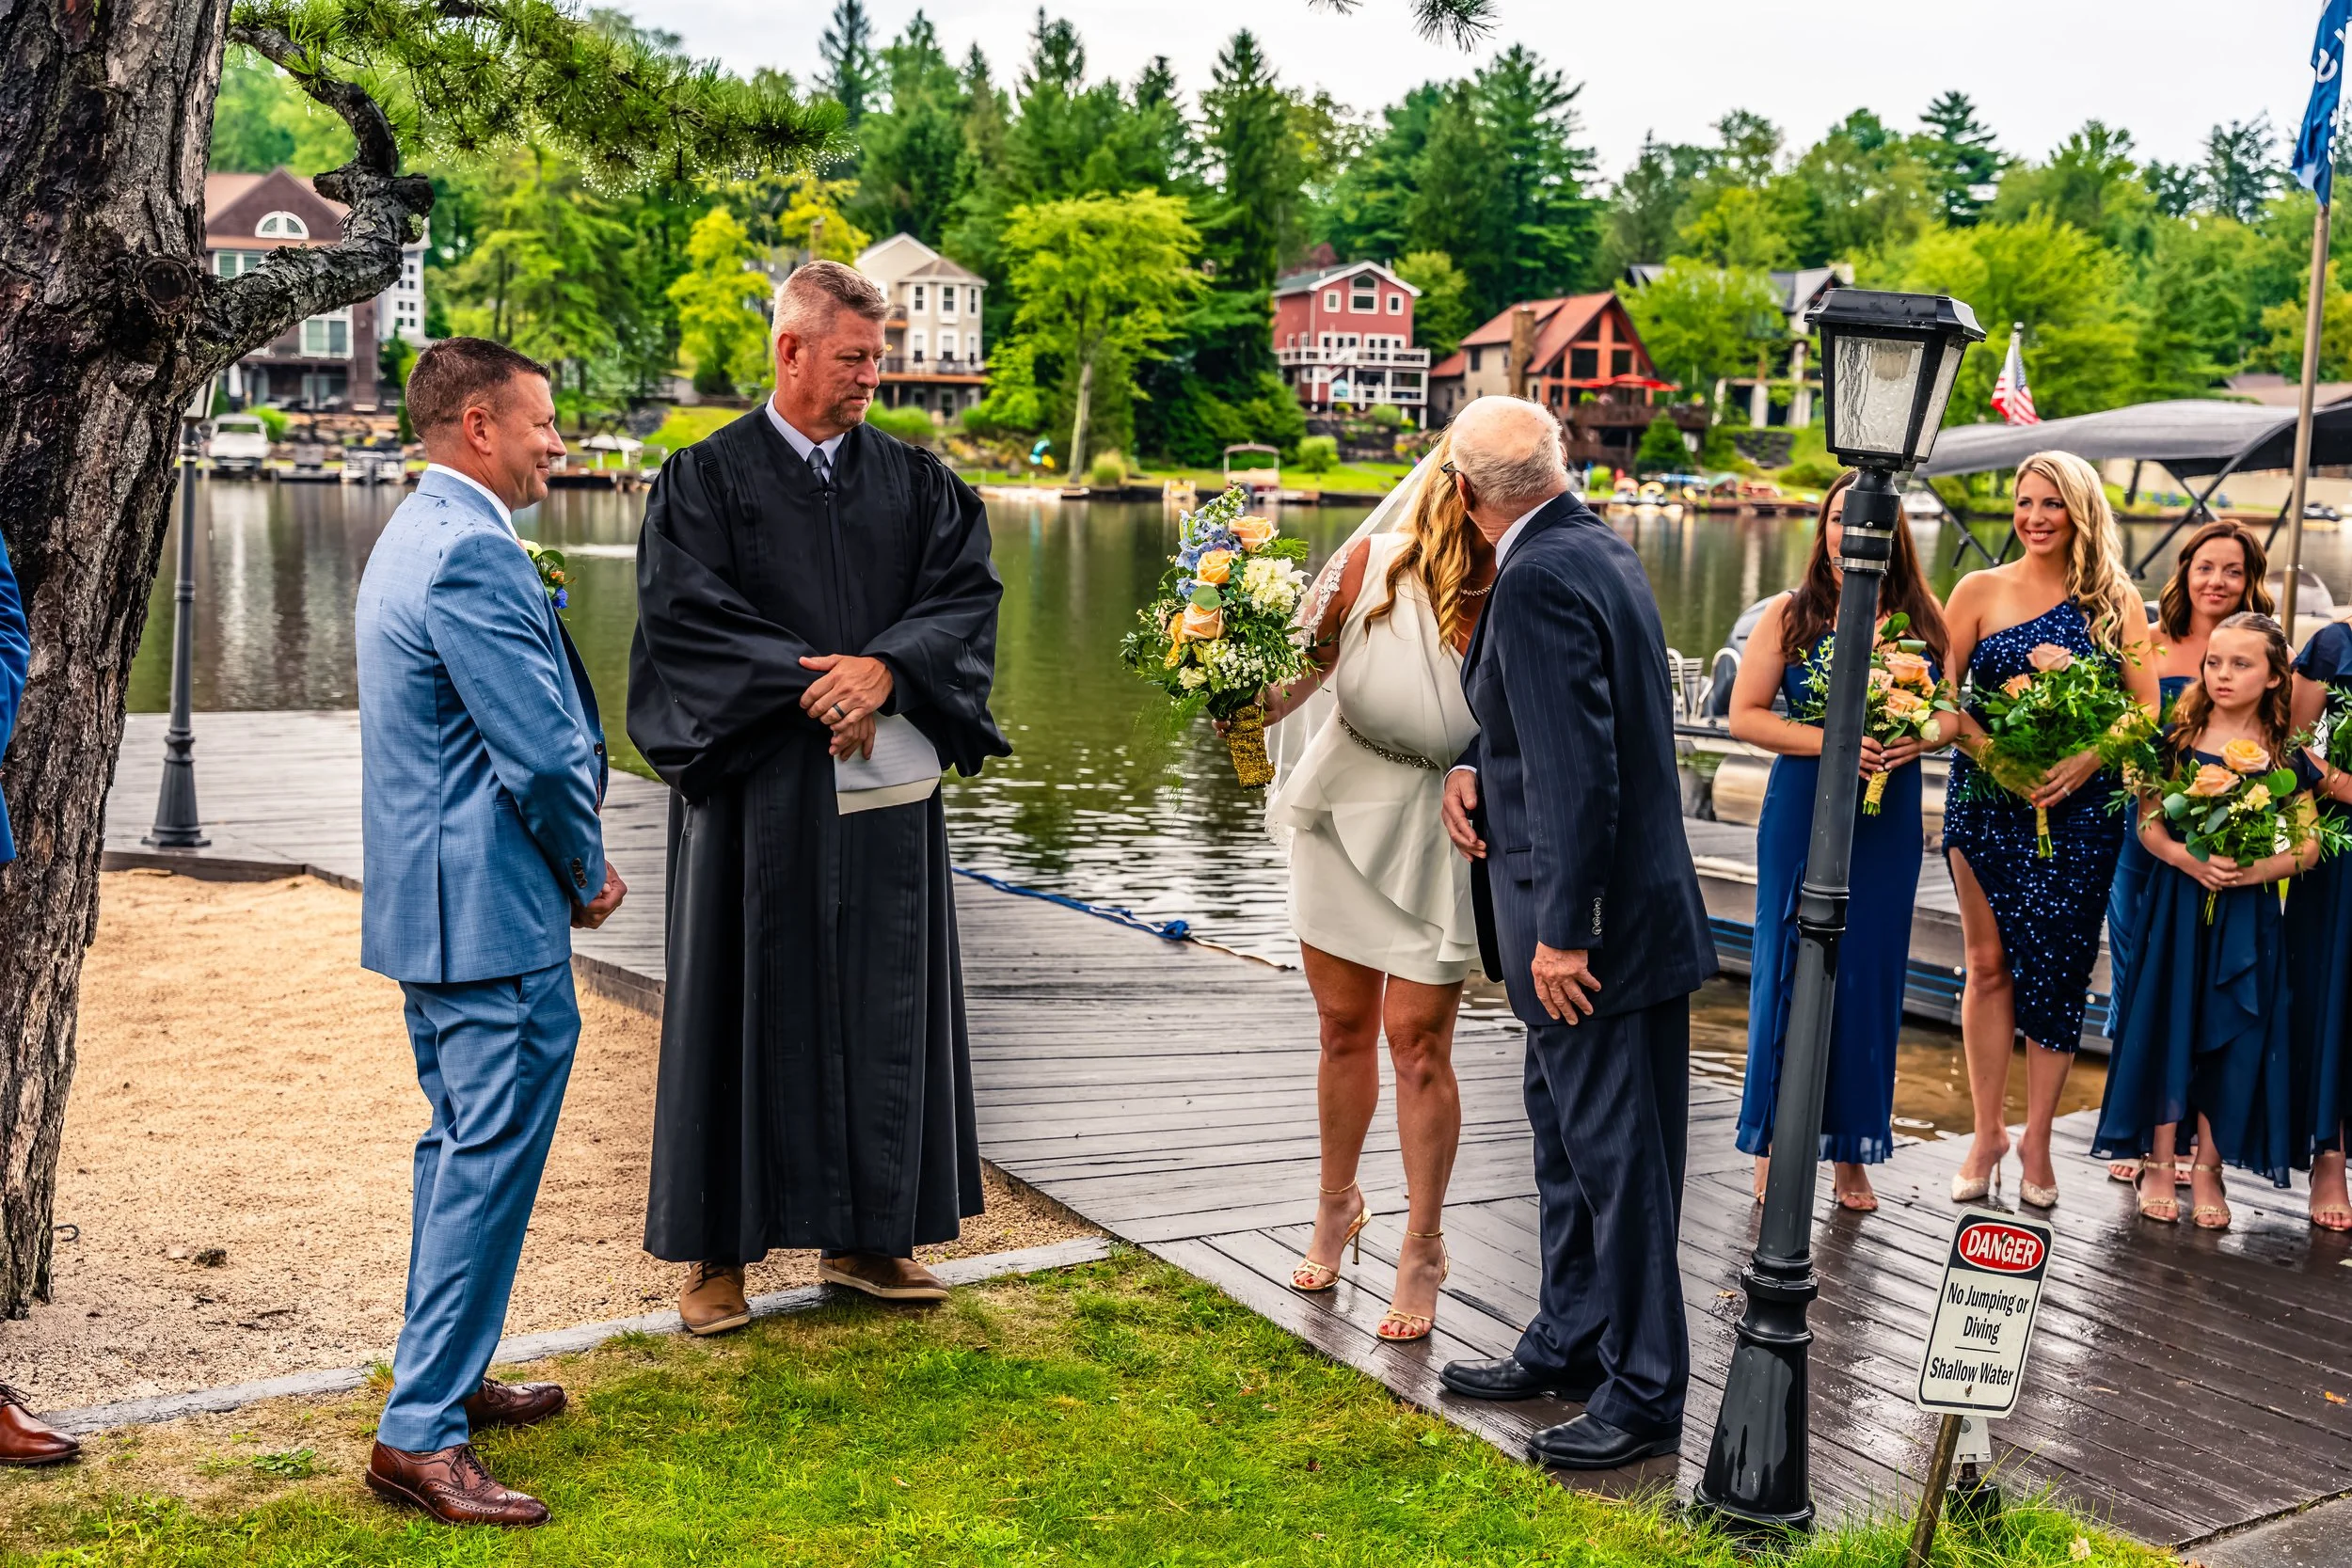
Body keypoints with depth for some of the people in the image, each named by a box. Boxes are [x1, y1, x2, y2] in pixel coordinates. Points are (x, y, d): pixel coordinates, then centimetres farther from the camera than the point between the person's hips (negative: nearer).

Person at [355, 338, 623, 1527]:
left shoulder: (417, 534, 15)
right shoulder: (470, 554, -20)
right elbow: (541, 755, -22)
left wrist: (572, 857, 14)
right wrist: (586, 873, -6)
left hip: (431, 899, 11)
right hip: (492, 908, -11)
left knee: (465, 1146, 20)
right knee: (489, 1160, -5)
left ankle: (446, 1377, 33)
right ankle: (420, 1437, 1)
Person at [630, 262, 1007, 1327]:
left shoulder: (915, 481, 11)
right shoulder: (704, 480, 1)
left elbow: (969, 593, 1)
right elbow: (683, 612, -9)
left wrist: (885, 668, -16)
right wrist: (813, 684, -15)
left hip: (890, 791, 4)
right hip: (758, 794, -3)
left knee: (884, 1011, 8)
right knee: (747, 1010, 2)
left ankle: (865, 1236, 21)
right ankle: (721, 1251, 12)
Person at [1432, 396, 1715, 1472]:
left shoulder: (1538, 579, -20)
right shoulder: (1597, 548, 11)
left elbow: (1579, 766, -25)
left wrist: (1562, 929, -22)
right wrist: (1473, 764, 4)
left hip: (1599, 924, -10)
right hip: (1586, 908, 10)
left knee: (1616, 1152, 0)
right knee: (1566, 1132, 20)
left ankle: (1645, 1392, 12)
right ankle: (1570, 1341, 34)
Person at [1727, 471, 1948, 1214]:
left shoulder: (1923, 619, 6)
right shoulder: (1791, 614, 0)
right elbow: (1744, 714, -3)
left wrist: (1921, 738, -11)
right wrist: (1827, 740, -17)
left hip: (1888, 819, 2)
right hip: (1801, 812, -2)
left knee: (1871, 977, 6)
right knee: (1789, 970, 0)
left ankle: (1851, 1151, 19)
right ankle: (1774, 1144, 13)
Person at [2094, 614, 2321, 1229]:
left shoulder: (2286, 757, 3)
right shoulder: (2177, 740, 2)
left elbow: (2308, 847, 3)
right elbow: (2149, 824, 1)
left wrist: (2258, 869, -16)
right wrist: (2190, 859, -17)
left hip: (2249, 915, 1)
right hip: (2179, 903, 0)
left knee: (2232, 1034, 3)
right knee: (2171, 1023, 1)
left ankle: (2208, 1167, 14)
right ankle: (2160, 1162, 11)